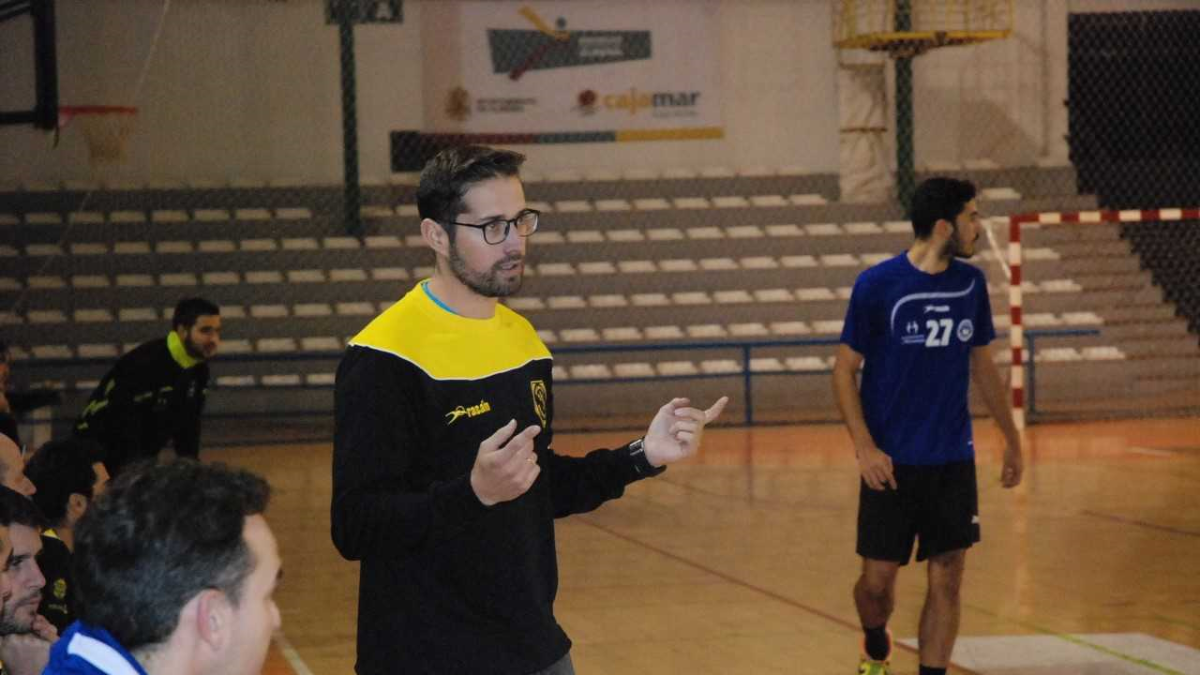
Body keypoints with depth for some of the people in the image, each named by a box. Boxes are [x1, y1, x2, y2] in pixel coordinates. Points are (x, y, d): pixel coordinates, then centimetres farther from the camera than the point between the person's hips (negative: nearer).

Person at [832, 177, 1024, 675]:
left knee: (946, 580, -2)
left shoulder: (971, 283, 3)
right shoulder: (877, 285, -10)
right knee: (877, 579, 4)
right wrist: (864, 447, -15)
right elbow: (844, 369, -5)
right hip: (892, 463, -3)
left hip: (953, 461, 3)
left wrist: (1011, 438, 17)